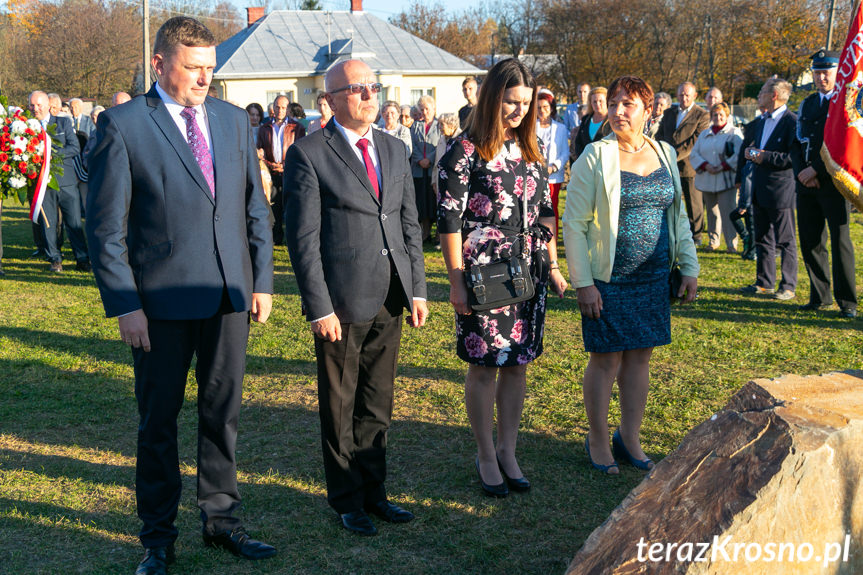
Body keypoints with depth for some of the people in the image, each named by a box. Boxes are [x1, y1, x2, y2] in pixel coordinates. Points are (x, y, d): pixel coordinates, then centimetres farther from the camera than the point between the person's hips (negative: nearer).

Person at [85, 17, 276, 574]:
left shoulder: (235, 120, 9)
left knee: (223, 412, 13)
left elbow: (256, 206, 13)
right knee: (158, 421, 8)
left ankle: (221, 519, 29)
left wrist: (262, 280, 6)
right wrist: (124, 304, -11)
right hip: (162, 299, -4)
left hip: (230, 294, 4)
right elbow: (105, 226, -6)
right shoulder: (122, 124, -5)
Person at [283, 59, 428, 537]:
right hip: (342, 301, -5)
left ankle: (373, 491, 29)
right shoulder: (308, 154, -8)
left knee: (377, 403, 15)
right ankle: (347, 499, 24)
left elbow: (409, 224, 13)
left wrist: (417, 289, 7)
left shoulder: (395, 149, 11)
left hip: (389, 300, 5)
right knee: (340, 407, 9)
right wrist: (319, 308, -14)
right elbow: (302, 238, -11)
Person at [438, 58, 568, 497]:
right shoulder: (465, 151, -8)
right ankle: (486, 457, 17)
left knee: (518, 364, 10)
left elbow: (545, 212, 17)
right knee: (484, 367, 3)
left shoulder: (529, 150, 11)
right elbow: (449, 219, -10)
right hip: (483, 275, -6)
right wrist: (456, 280, -13)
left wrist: (553, 266, 13)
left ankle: (508, 453, 22)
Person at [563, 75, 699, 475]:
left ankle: (630, 438, 25)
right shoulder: (596, 157, -8)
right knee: (606, 359, 2)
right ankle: (598, 441, 19)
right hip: (608, 278, -5)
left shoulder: (664, 154, 8)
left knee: (640, 357, 11)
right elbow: (574, 223, -9)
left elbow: (678, 215, 16)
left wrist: (689, 266, 10)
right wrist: (582, 282, -13)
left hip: (653, 277, 5)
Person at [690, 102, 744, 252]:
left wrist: (723, 166, -16)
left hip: (726, 180, -5)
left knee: (728, 211, -11)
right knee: (711, 212, 10)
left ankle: (732, 245, -7)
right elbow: (694, 154, 7)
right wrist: (706, 166, -10)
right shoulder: (704, 134, 16)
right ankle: (713, 241, 20)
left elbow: (739, 155, -9)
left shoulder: (734, 133, 2)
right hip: (707, 180, 5)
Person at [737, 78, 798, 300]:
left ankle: (788, 286, 8)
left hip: (781, 190, -9)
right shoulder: (761, 121, 14)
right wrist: (748, 152, 6)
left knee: (785, 241, 0)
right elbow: (748, 143, 28)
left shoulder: (792, 121, -13)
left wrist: (766, 157, -20)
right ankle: (764, 283, 24)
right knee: (762, 239, 15)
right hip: (760, 190, 9)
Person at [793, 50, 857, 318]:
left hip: (834, 182, -6)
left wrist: (816, 169, -14)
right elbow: (797, 144, 14)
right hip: (807, 183, 6)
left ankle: (847, 301, 1)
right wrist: (802, 172, -3)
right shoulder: (807, 104, 16)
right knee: (810, 241, 7)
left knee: (840, 241, -5)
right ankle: (819, 296, 16)